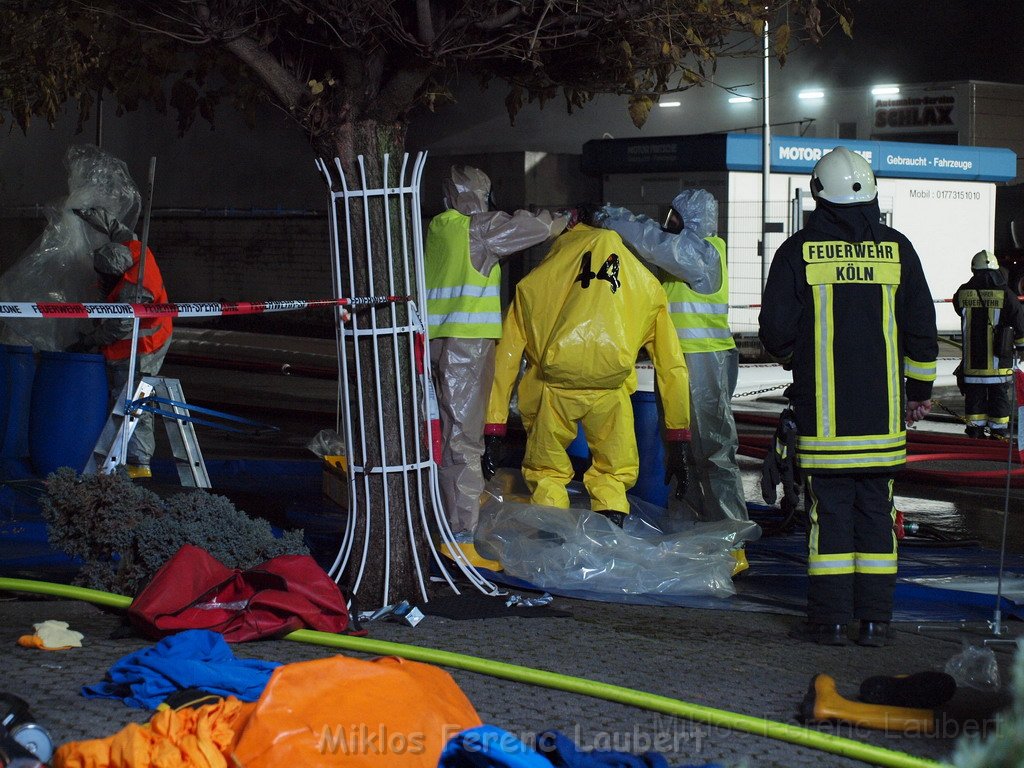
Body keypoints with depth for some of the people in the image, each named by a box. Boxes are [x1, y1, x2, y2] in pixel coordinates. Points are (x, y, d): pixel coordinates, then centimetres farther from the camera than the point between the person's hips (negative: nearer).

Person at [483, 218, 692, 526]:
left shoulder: (535, 281, 26)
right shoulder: (646, 285, 28)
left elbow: (506, 357, 21)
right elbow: (672, 367, 25)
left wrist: (493, 429, 22)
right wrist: (679, 439, 28)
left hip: (552, 387, 0)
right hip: (609, 390, 0)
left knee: (546, 476, 19)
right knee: (615, 477, 18)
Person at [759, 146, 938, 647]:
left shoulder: (798, 252, -4)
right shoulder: (897, 249, 3)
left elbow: (775, 332, -2)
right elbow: (921, 329, 6)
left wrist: (793, 359, 20)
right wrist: (920, 390, 17)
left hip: (822, 413, -2)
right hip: (882, 416, 2)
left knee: (829, 512, 2)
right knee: (876, 512, 8)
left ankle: (830, 619, 2)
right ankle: (875, 620, 9)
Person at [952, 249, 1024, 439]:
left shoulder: (962, 293, -2)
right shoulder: (1004, 293, -8)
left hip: (971, 358, 2)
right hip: (998, 358, -2)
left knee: (974, 394, 11)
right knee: (999, 393, 7)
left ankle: (975, 428, 12)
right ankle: (998, 431, 8)